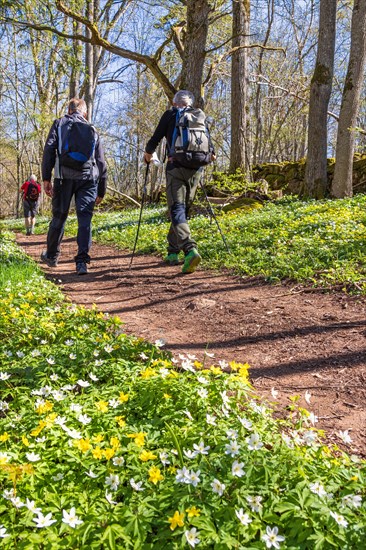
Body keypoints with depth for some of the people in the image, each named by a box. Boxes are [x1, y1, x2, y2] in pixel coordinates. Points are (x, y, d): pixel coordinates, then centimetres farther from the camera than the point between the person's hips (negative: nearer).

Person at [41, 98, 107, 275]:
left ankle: (51, 256, 27)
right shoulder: (92, 131, 21)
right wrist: (101, 191, 22)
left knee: (59, 216, 11)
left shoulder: (60, 124, 15)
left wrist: (46, 178, -1)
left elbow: (49, 149, 0)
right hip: (88, 178, 1)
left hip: (65, 176, 0)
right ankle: (82, 261, -11)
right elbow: (101, 163, 18)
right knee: (85, 219, -2)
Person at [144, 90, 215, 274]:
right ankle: (173, 252, 20)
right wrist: (209, 155, 37)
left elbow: (155, 138, 8)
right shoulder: (199, 116, 16)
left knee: (177, 210, -9)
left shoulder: (170, 114, 8)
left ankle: (190, 249, -31)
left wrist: (148, 153, 27)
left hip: (176, 167, -4)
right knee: (184, 209, 14)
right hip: (196, 169, 4)